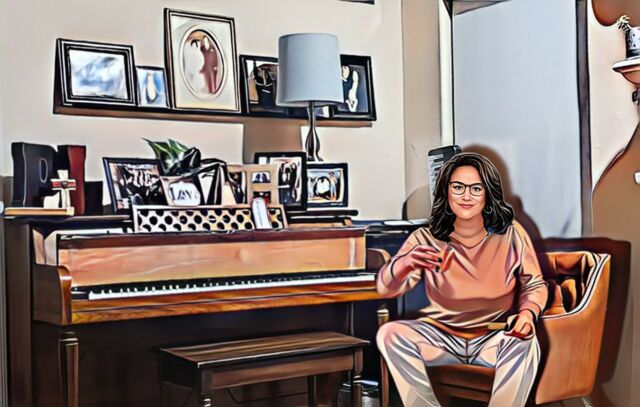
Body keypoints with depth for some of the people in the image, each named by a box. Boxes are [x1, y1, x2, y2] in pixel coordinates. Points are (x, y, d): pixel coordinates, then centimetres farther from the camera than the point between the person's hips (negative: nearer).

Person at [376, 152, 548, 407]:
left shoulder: (511, 235, -5)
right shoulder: (426, 239, -7)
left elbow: (535, 284, 6)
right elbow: (386, 288, -16)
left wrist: (527, 313, -19)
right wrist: (404, 263, -41)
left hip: (496, 339, -1)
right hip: (442, 337, 1)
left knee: (524, 342, -34)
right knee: (390, 334, -24)